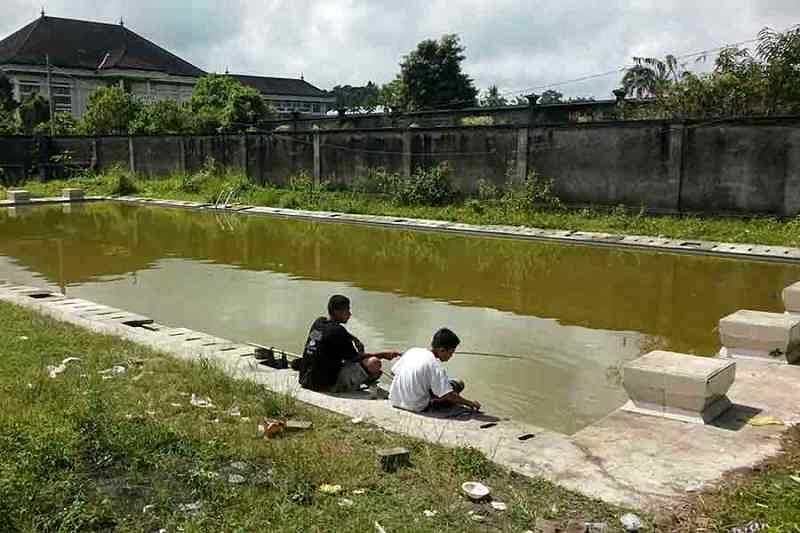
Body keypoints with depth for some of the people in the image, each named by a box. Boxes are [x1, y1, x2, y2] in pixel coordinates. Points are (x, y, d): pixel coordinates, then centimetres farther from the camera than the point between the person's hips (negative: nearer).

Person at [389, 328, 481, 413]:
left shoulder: (412, 351, -2)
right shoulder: (436, 366, -21)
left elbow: (394, 371, 7)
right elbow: (449, 395, -23)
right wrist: (470, 403, -11)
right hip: (416, 407, -6)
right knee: (457, 385, -3)